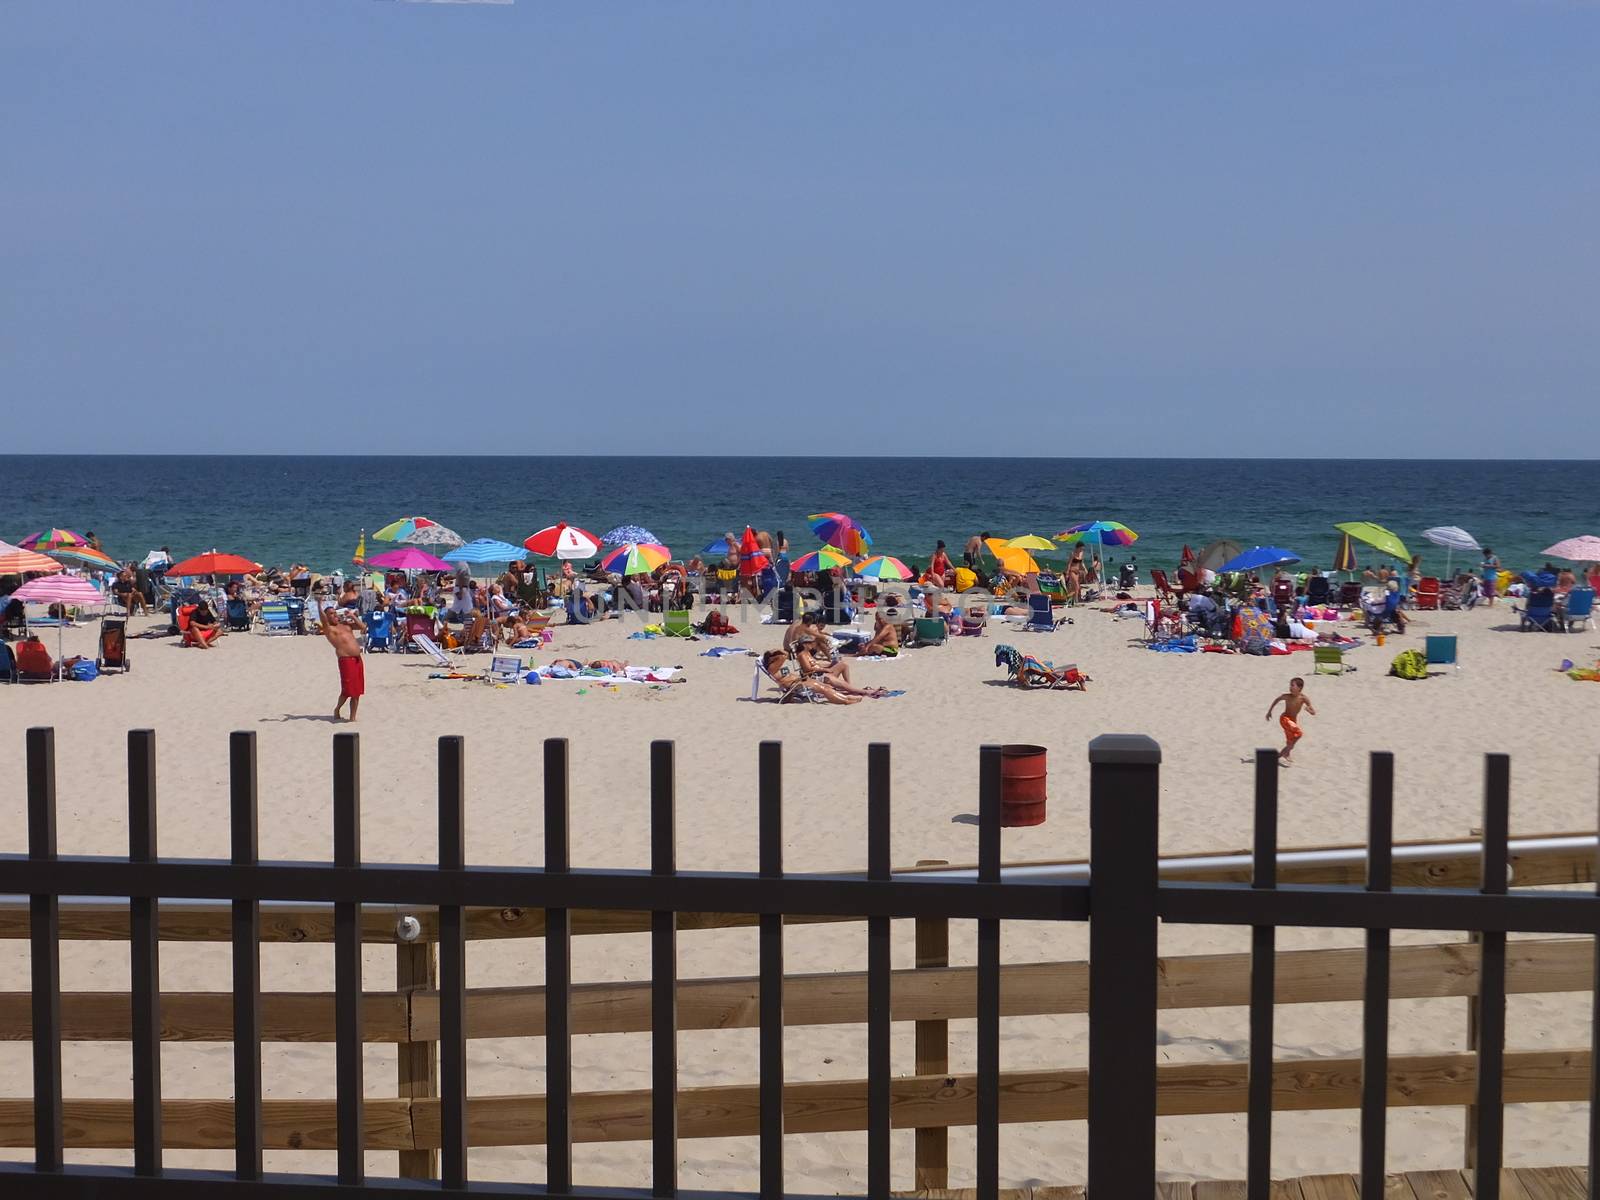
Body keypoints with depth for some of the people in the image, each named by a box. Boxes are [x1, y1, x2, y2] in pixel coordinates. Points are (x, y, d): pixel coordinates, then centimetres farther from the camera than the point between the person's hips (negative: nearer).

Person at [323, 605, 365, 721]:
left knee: (357, 691, 5)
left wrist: (353, 617, 9)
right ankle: (337, 710, 19)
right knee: (347, 691, -5)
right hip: (346, 660, -6)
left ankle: (352, 716, 12)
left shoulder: (345, 624, 21)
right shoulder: (328, 628, 2)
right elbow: (323, 618, -15)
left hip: (358, 659, 6)